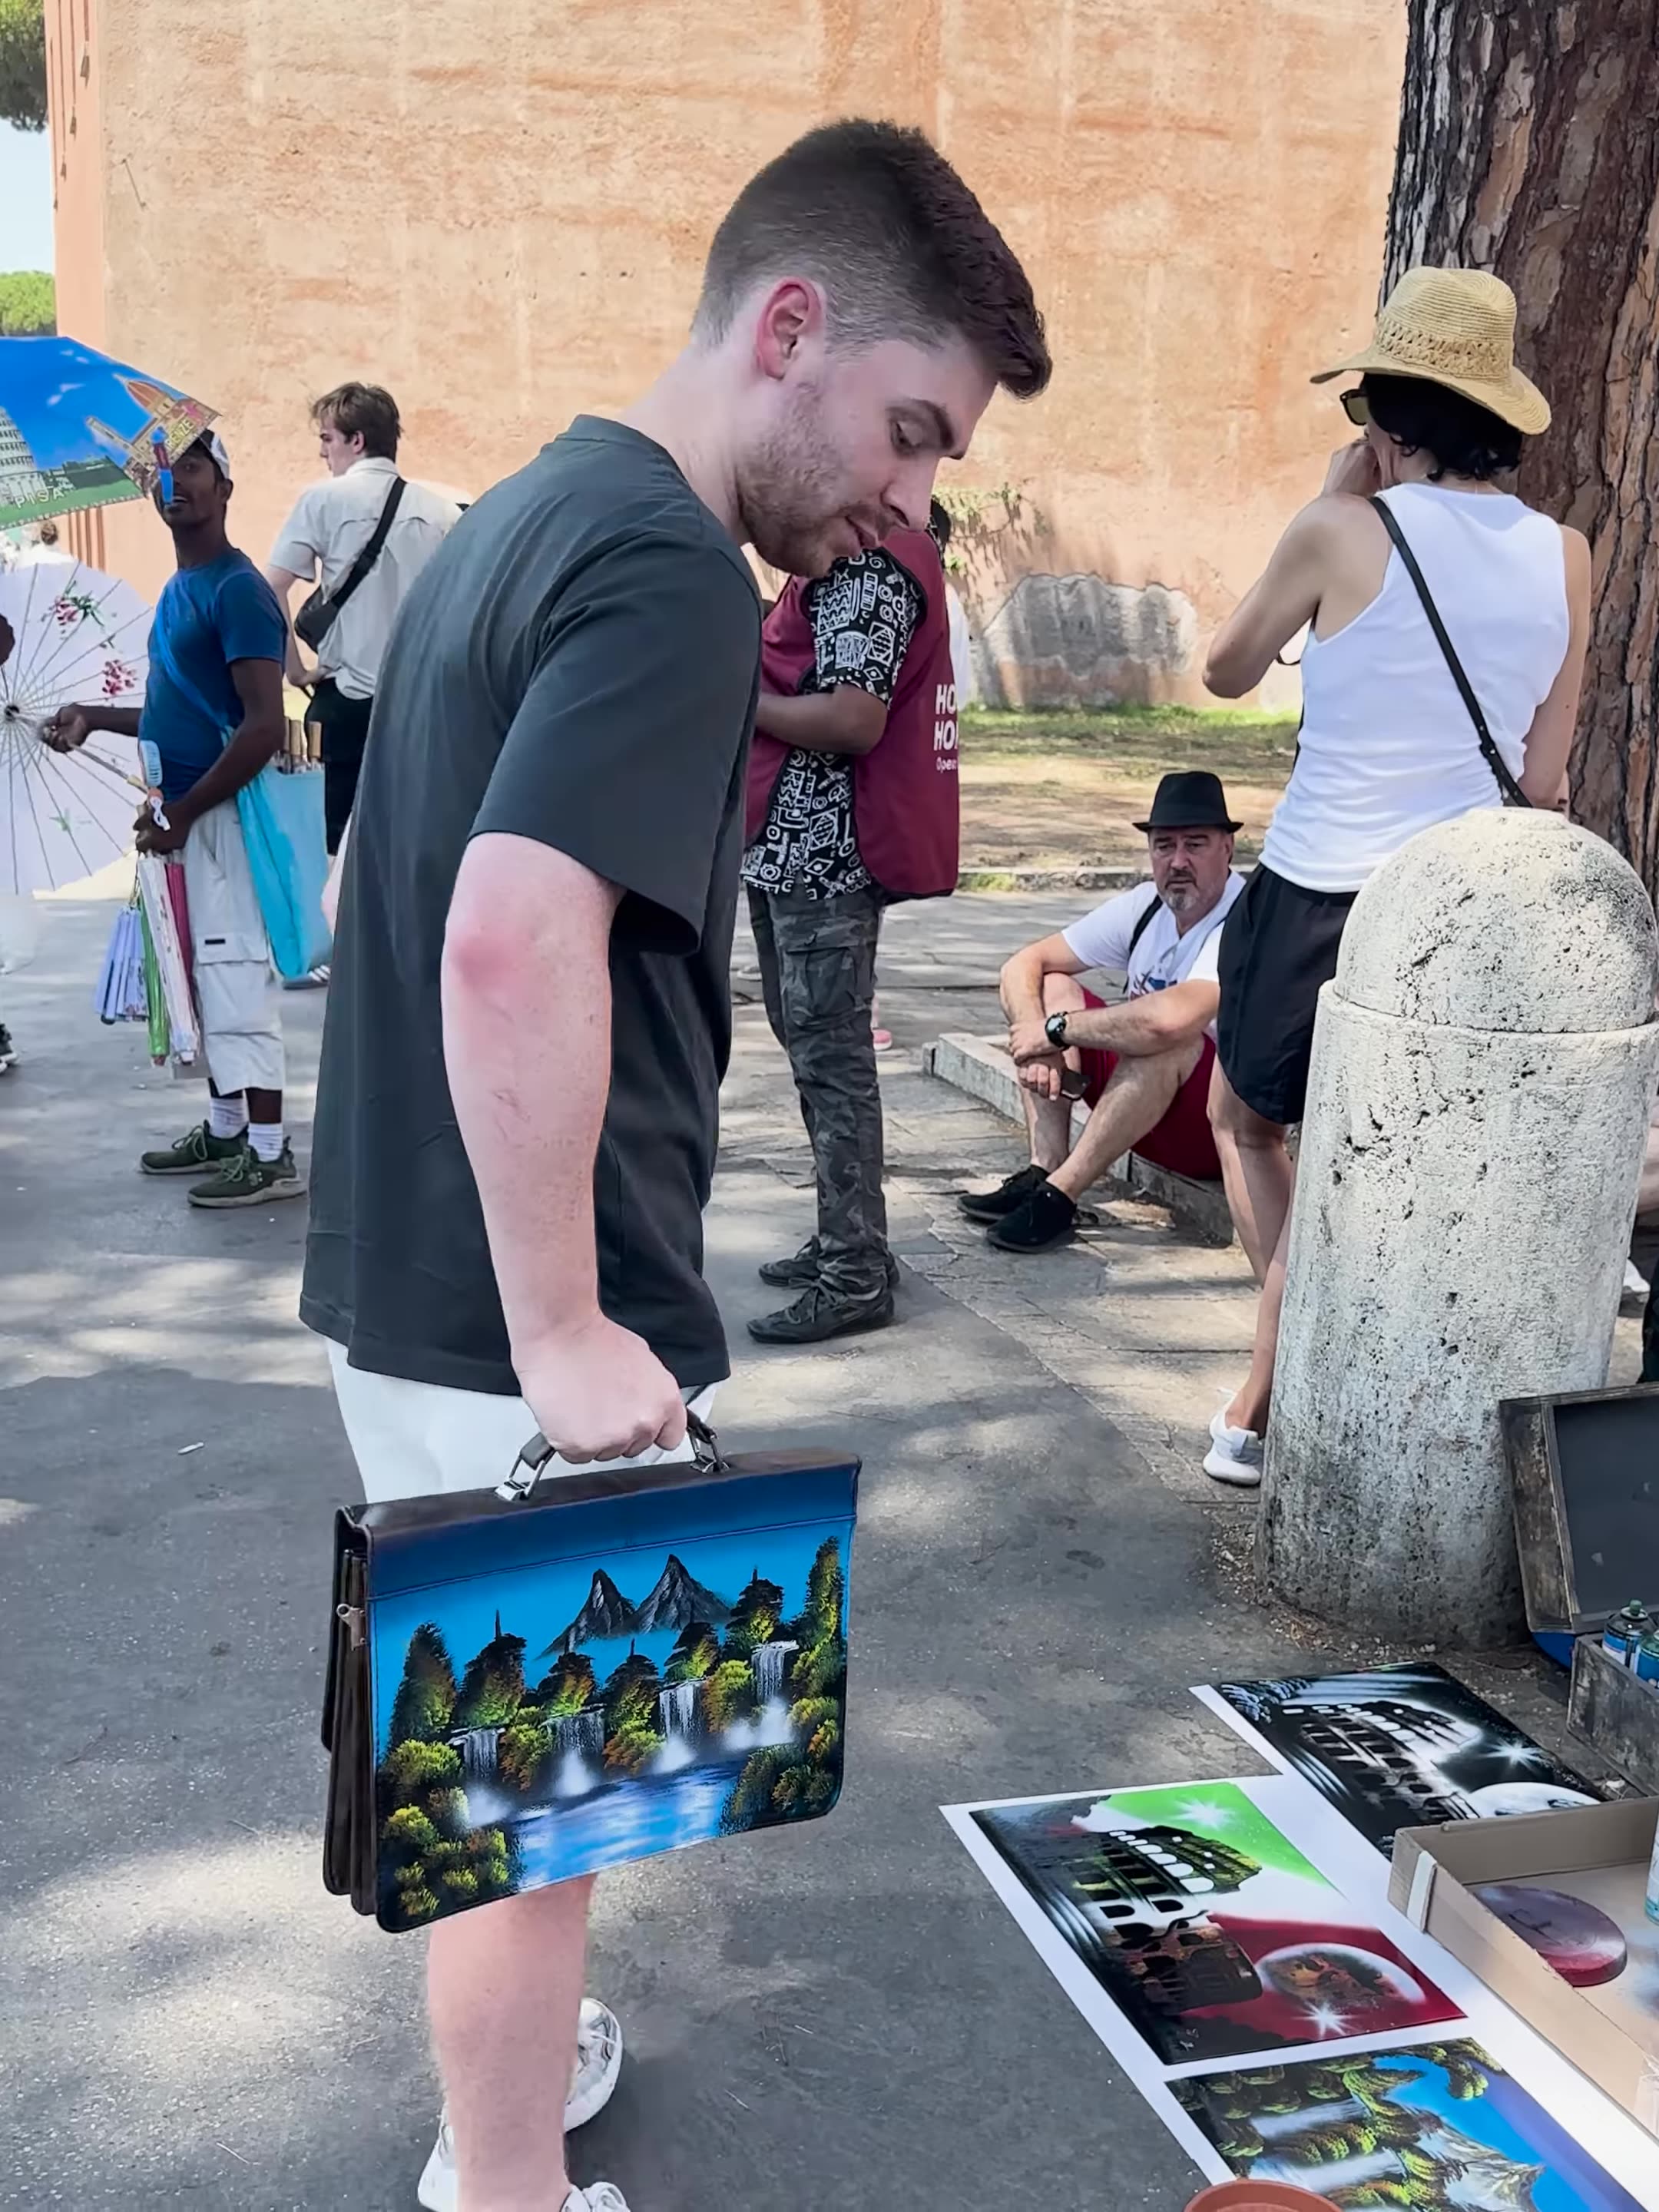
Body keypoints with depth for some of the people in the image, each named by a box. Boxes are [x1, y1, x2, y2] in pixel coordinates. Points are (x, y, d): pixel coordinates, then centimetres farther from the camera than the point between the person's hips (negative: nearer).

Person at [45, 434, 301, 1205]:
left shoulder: (237, 589, -13)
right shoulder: (174, 591, 16)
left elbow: (264, 726, -20)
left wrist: (182, 811, -18)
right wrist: (94, 717, 12)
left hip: (221, 814, -9)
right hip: (183, 809, 9)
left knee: (236, 975, -7)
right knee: (205, 976, 14)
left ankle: (272, 1155, -3)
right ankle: (225, 1129, 24)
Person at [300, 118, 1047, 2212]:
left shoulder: (529, 517, 11)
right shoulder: (668, 570, -20)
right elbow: (514, 948, -32)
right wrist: (566, 1334, -24)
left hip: (404, 1275, 10)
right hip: (512, 1329, -10)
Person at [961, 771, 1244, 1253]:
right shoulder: (1145, 906, -1)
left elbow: (1170, 1019, -42)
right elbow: (1024, 965, -1)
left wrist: (1057, 1029, -27)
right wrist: (1038, 1042, -21)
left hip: (1224, 1127, -8)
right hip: (1143, 1113, 8)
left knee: (1171, 1037, -37)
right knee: (1053, 987, -4)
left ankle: (1060, 1196, -29)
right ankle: (1043, 1172, -17)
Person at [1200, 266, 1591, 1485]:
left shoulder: (1345, 535, -13)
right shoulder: (1563, 556, 1)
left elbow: (1227, 672, 4)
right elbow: (1541, 779, 5)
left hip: (1319, 899, -4)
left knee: (1245, 1118, 21)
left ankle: (1281, 1403, 17)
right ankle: (1266, 1406, 21)